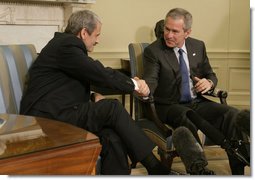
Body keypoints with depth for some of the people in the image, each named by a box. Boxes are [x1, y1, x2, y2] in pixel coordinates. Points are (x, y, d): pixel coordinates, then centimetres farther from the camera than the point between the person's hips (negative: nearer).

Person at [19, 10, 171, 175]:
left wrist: (92, 96, 4)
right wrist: (134, 85, -1)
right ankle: (155, 166, -14)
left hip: (59, 113, 9)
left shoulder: (68, 44, 19)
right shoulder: (66, 45, -11)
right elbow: (100, 73, -13)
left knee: (112, 137, -15)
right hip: (47, 117, -9)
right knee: (113, 108, -20)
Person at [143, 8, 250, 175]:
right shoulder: (153, 51, -4)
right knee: (187, 117, -38)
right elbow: (151, 79, -17)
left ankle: (240, 169, -19)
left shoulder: (198, 46, 10)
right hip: (169, 106, -4)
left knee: (232, 114, -22)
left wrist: (209, 83, -7)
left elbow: (211, 75, 18)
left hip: (197, 103, 4)